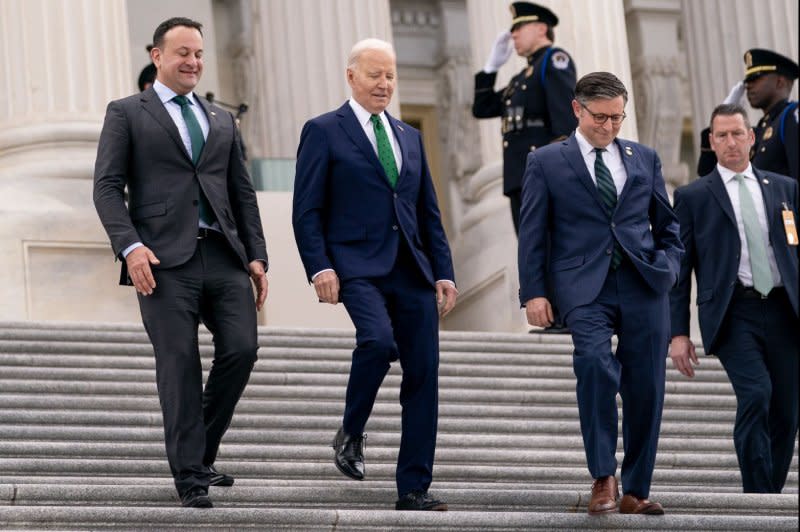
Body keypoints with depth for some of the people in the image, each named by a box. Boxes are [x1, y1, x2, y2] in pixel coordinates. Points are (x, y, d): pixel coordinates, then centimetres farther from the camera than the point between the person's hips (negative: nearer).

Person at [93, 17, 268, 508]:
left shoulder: (222, 121, 22)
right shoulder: (126, 114, 8)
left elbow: (243, 192, 20)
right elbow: (107, 186, -1)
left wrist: (256, 255, 9)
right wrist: (130, 246, -14)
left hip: (224, 255, 4)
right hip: (165, 261, -4)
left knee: (242, 348, -9)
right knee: (179, 365, -6)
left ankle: (203, 452, 11)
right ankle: (190, 476, 1)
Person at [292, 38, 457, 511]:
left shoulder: (410, 137, 20)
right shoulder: (323, 132, 3)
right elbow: (307, 210, -1)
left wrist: (444, 272, 11)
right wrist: (320, 266, -13)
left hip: (412, 271, 5)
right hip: (358, 267, -5)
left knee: (423, 376, -1)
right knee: (378, 340, -30)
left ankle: (414, 488, 4)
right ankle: (351, 432, -3)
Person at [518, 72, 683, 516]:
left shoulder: (644, 159, 16)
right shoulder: (547, 162, 7)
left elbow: (667, 226, 22)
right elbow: (532, 233, 5)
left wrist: (668, 266, 4)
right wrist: (533, 292, -3)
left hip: (644, 285, 3)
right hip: (586, 286, -3)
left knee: (645, 390, 2)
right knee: (595, 362, -28)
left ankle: (635, 492, 14)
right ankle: (603, 479, -22)